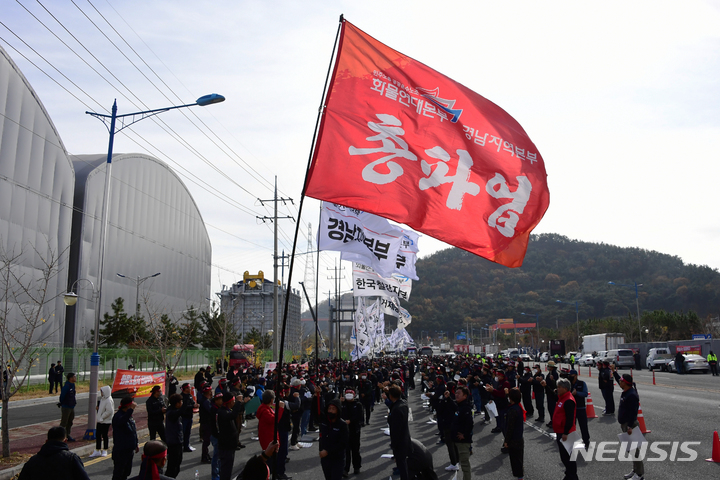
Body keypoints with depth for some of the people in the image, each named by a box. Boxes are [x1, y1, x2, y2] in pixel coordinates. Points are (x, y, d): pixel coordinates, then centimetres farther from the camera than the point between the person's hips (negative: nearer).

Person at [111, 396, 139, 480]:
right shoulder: (118, 416, -18)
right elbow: (121, 421, -46)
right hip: (120, 451, -9)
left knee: (127, 471, 18)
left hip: (129, 450, 9)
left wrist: (136, 445, 24)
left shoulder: (129, 416, 11)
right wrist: (131, 409, -53)